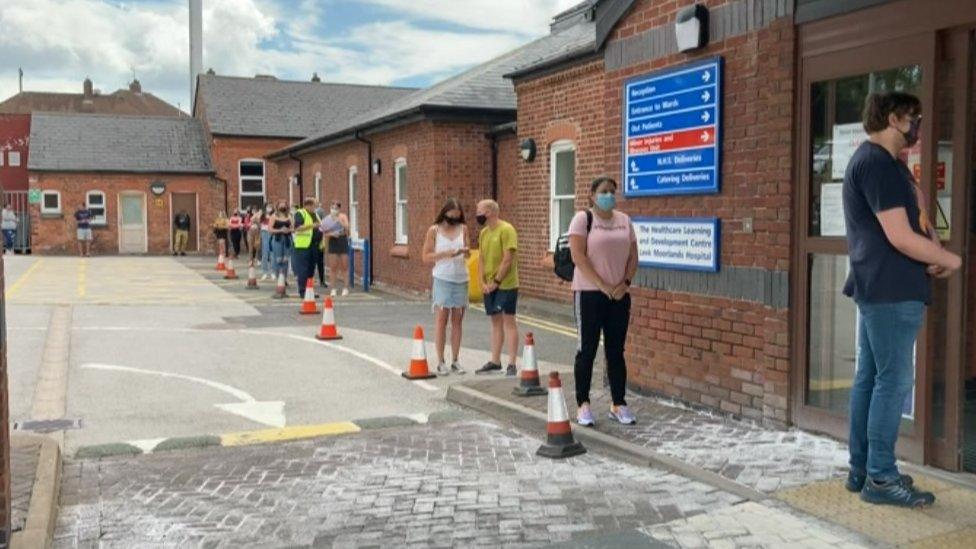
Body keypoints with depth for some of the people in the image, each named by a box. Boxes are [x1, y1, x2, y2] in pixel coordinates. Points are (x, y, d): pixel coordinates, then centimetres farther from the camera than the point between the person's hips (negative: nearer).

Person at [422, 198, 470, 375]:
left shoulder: (463, 229, 8)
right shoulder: (434, 230, -1)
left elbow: (467, 254, 11)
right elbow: (426, 257, -3)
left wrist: (466, 251, -12)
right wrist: (446, 254, -15)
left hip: (461, 279, 3)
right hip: (442, 279, -3)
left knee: (457, 320, 5)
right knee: (441, 319, -2)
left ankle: (455, 361, 11)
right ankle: (440, 362, 2)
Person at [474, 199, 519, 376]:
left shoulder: (506, 230, -12)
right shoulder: (484, 233, 12)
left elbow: (508, 259, -17)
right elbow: (481, 258, 12)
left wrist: (496, 281, -15)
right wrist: (483, 282, 1)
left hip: (506, 285, -7)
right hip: (489, 285, 7)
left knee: (508, 321, -4)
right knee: (495, 321, 12)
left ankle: (512, 364, -1)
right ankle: (495, 361, 18)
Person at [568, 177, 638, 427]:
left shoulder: (624, 220, 11)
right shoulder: (582, 219, -5)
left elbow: (633, 256, 10)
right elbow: (578, 256, -14)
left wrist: (625, 283, -6)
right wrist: (602, 285, -17)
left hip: (619, 294, 5)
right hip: (589, 293, -5)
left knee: (616, 351, 9)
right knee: (587, 349, 0)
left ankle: (618, 404, 16)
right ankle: (583, 404, 8)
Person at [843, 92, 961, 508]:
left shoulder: (881, 161, 18)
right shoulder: (878, 163, -15)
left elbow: (915, 219, 18)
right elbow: (901, 238, -20)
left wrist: (934, 256, -1)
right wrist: (949, 259, -5)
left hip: (879, 287, 10)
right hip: (891, 289, -10)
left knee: (870, 378, 11)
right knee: (894, 380, -5)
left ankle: (862, 470, 19)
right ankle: (880, 478, 1)